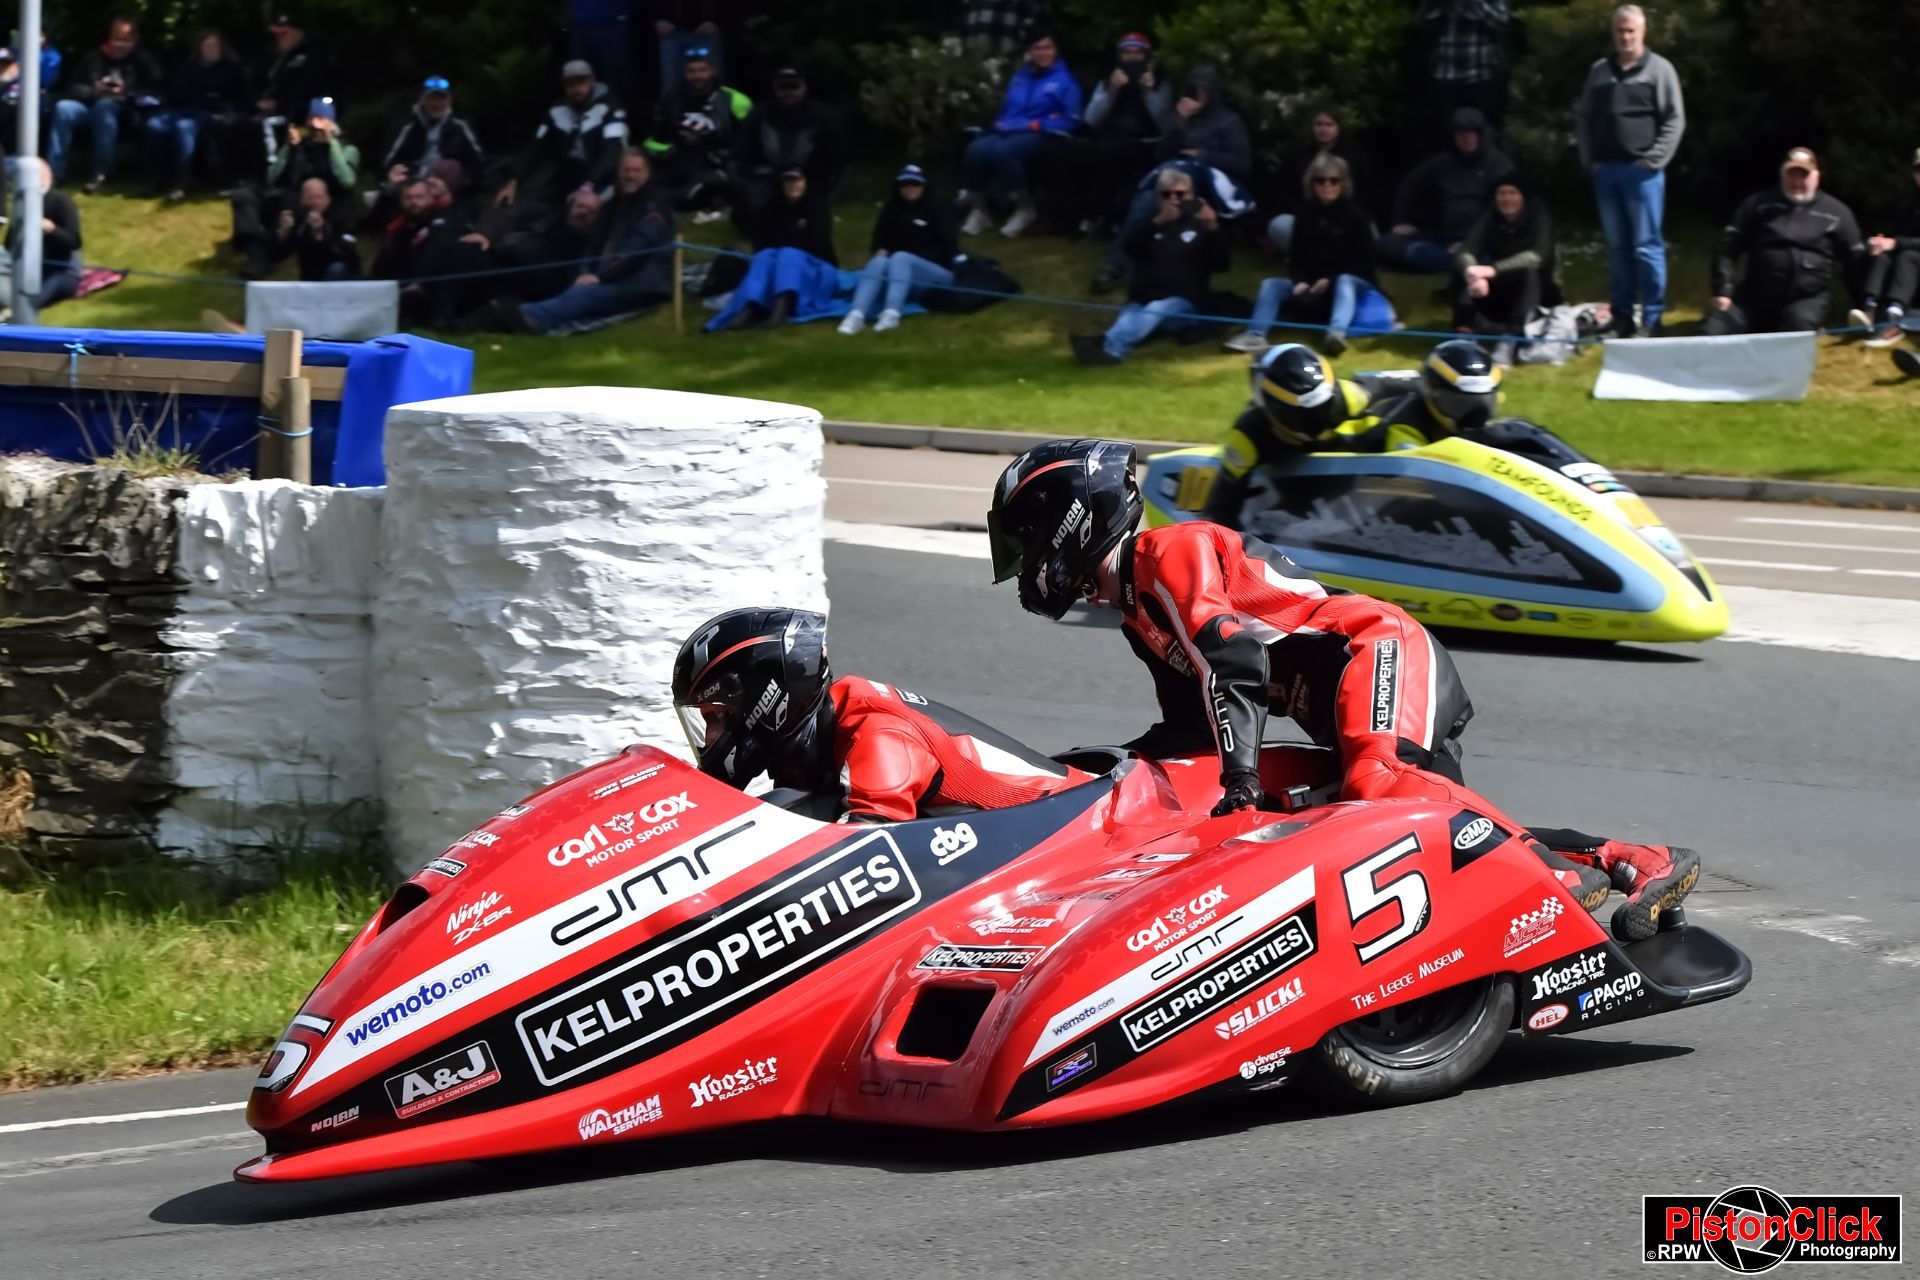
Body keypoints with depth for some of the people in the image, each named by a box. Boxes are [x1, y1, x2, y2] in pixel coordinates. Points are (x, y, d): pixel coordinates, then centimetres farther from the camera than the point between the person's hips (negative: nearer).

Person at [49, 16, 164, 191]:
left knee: (105, 105, -38)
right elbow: (74, 88, 12)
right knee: (63, 107, -28)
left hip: (126, 112, -3)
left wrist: (127, 94, -17)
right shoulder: (94, 57, 17)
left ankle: (102, 173, -38)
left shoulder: (143, 60, 10)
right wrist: (94, 91, -10)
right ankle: (53, 172, -31)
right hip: (92, 104, 3)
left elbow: (157, 93, -2)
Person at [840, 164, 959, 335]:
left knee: (900, 258, -34)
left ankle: (891, 314, -57)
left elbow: (946, 247, -7)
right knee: (879, 262, -29)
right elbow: (880, 241, 16)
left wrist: (914, 256, -17)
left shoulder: (938, 209, 1)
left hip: (937, 273, -4)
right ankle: (857, 315, -52)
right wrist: (881, 251, -9)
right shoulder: (891, 211, 15)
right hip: (898, 272, 4)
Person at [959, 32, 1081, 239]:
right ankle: (979, 209, -16)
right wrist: (1001, 123, 2)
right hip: (1009, 131, 5)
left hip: (1040, 136, -5)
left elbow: (1071, 120, -2)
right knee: (976, 150, -29)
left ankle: (1025, 208, -20)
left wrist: (1037, 124, -12)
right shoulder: (1020, 77, 23)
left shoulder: (1065, 79, 4)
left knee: (1002, 151, -38)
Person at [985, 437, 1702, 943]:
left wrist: (1240, 780, -31)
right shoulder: (1139, 612, 24)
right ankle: (1637, 864, -7)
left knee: (1379, 789, -33)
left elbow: (1233, 661, -23)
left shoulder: (1167, 556, -7)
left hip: (1383, 651, -10)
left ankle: (1555, 867, -35)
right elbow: (1194, 727, 23)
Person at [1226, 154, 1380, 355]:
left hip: (1352, 280, -5)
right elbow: (1298, 257, 4)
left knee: (1344, 282, -40)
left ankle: (1337, 333, -67)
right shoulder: (1307, 215, 6)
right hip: (1313, 286, 5)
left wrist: (1331, 279, -22)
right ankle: (1256, 334, -34)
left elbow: (1364, 260, -11)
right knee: (1270, 283, -13)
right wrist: (1300, 281, -19)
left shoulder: (1354, 214, -7)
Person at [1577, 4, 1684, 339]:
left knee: (1647, 246, -5)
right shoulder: (1599, 70, 13)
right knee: (1616, 247, 9)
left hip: (1641, 171, -5)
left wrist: (1653, 160, -10)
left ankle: (1652, 319, -2)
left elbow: (1674, 121, -4)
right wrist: (1589, 159, 7)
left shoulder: (1659, 69, 0)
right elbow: (1584, 118, 18)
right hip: (1605, 170, 5)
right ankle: (1621, 316, 14)